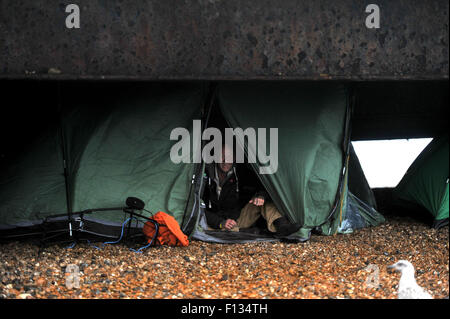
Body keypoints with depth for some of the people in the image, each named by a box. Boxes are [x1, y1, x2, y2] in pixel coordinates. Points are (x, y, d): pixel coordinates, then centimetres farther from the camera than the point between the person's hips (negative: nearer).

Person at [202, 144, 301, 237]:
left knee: (262, 200, -14)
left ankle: (281, 225, -36)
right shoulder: (206, 174, -9)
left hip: (238, 219, 4)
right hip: (215, 223, -4)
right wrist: (221, 223, -24)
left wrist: (261, 196, -24)